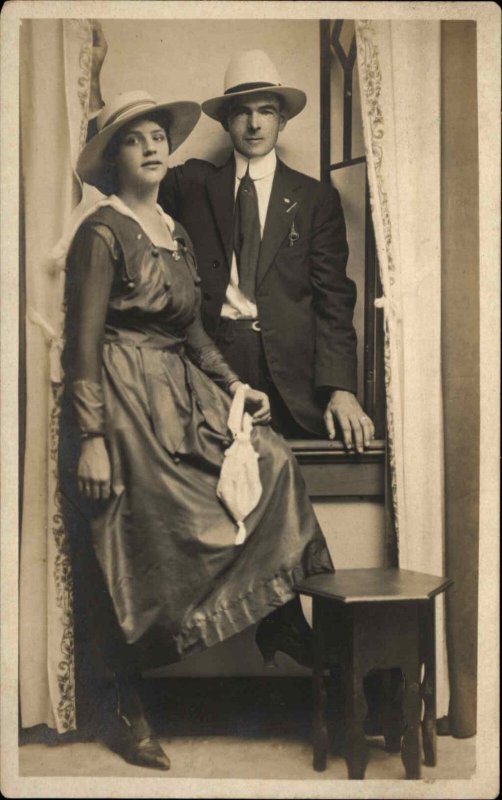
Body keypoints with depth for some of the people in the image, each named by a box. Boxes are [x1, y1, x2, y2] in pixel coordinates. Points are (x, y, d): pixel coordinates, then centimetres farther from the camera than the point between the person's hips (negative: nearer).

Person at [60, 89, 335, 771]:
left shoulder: (175, 233, 15)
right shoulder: (103, 232, -9)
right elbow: (84, 343, -14)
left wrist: (234, 386, 7)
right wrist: (92, 438, -19)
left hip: (182, 392, 8)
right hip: (122, 398, -7)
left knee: (270, 459, -12)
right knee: (135, 560, -2)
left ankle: (285, 623, -7)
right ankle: (128, 715, 13)